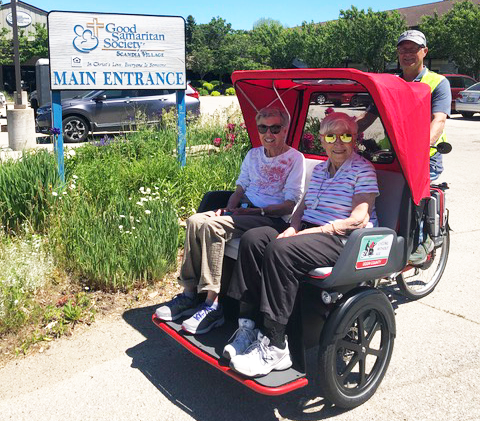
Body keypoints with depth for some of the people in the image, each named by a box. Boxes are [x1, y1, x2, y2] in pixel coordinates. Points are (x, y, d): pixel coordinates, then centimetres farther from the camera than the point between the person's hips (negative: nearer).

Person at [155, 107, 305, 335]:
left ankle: (212, 305, -25)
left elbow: (290, 205, -9)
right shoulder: (253, 154, 19)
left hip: (273, 219, -7)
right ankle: (189, 294, -14)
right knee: (195, 220, -18)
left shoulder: (295, 159, -2)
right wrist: (228, 209, -2)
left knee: (211, 226, -29)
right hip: (243, 210, 7)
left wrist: (255, 211, -16)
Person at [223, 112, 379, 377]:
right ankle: (248, 325, -16)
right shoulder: (319, 169, 21)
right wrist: (293, 228, -2)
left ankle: (274, 347, -28)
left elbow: (358, 220, -14)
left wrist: (312, 232, -18)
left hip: (344, 239, -8)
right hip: (308, 230, 8)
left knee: (281, 251, -33)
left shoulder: (363, 170, -3)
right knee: (253, 239, -14)